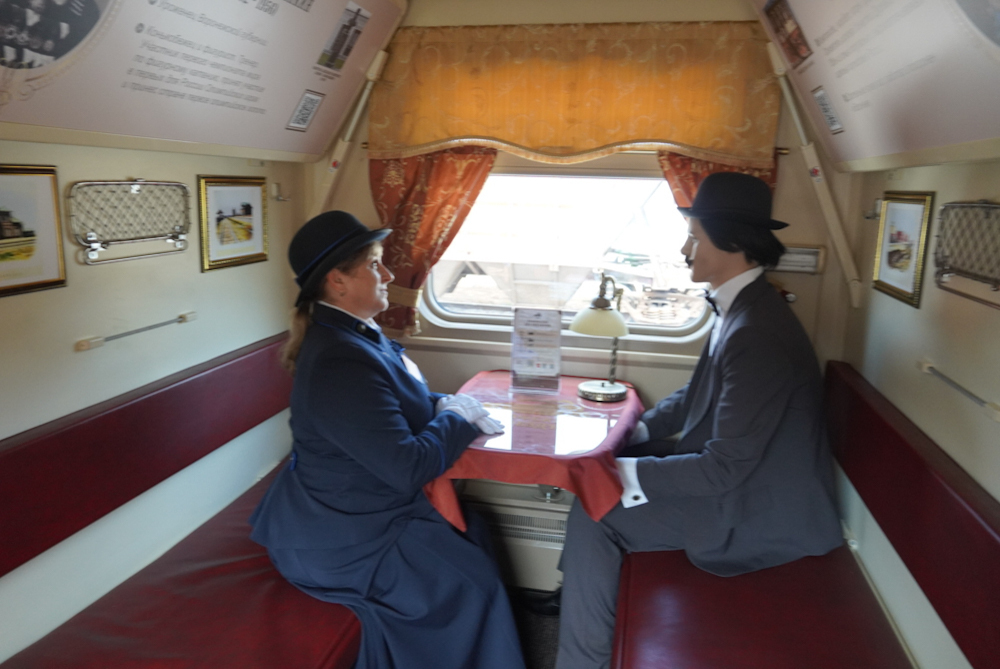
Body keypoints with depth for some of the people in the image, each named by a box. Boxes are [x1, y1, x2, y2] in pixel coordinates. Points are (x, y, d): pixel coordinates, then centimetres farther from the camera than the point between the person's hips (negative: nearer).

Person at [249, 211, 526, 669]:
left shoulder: (355, 334, 3)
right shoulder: (340, 363, -30)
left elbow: (396, 406, 14)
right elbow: (408, 467, -30)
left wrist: (444, 405, -4)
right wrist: (458, 419, -14)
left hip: (347, 507, 10)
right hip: (345, 539, -10)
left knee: (471, 533, 15)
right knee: (471, 586, -3)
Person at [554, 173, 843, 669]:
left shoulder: (757, 334, -31)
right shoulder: (739, 308, 1)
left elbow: (725, 468, -29)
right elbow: (699, 394, 13)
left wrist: (622, 474, -24)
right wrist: (637, 431, 2)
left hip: (752, 515, -10)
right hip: (733, 473, 10)